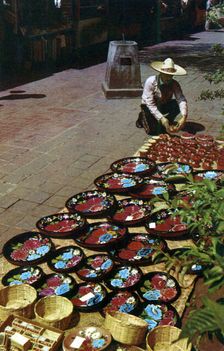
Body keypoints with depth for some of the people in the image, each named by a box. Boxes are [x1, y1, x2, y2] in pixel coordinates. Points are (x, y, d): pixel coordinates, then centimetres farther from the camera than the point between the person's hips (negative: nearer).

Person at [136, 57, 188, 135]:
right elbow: (150, 103, -28)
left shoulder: (174, 84, -17)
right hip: (149, 106, -3)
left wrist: (184, 117, -47)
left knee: (177, 105, -26)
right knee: (153, 131, -22)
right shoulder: (151, 82, -26)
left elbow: (181, 99, -29)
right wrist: (161, 118, -39)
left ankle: (167, 123, -3)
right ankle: (143, 118, 10)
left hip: (164, 105, 4)